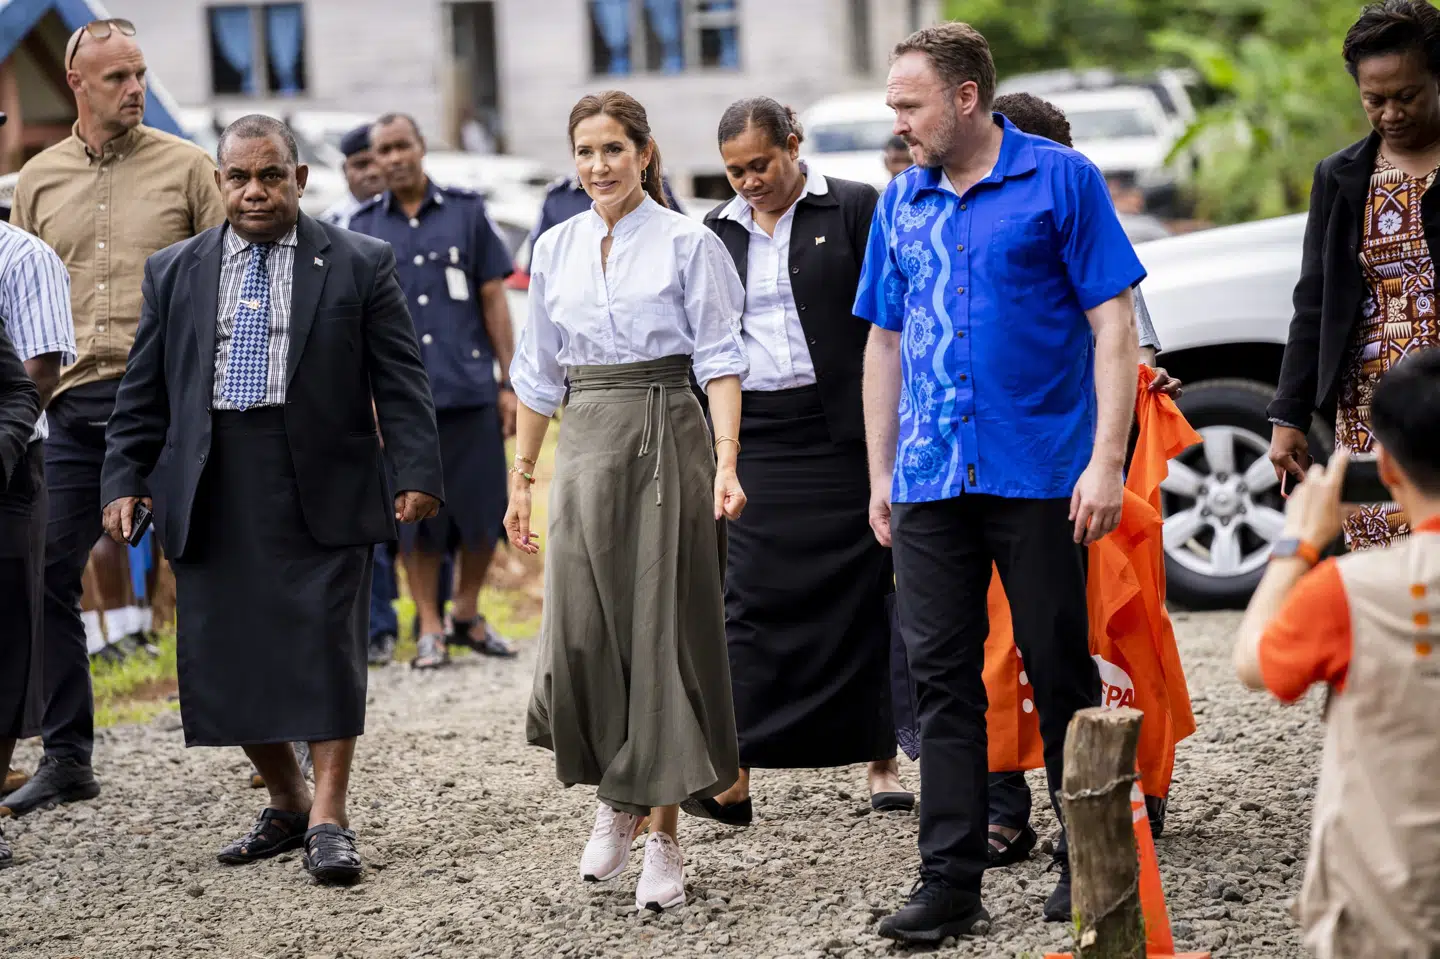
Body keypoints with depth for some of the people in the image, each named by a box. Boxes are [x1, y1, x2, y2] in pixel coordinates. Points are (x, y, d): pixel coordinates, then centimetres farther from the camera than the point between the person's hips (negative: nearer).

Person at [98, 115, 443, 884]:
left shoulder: (359, 266, 4)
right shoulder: (174, 273, 11)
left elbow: (399, 381, 0)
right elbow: (143, 394, 12)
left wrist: (418, 472, -10)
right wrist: (124, 481, 3)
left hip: (323, 493, -3)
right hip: (212, 496, 3)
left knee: (327, 649, -4)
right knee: (225, 657, 5)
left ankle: (328, 820, 3)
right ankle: (286, 805, 21)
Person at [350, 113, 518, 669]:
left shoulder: (466, 212, 6)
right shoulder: (363, 229, 8)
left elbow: (493, 300, 6)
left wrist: (509, 383, 2)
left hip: (470, 390, 0)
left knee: (483, 508, 2)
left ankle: (467, 614, 21)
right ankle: (430, 628, 12)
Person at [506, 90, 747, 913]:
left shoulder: (686, 244, -2)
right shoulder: (556, 250, 11)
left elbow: (720, 360, -6)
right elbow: (540, 375, 17)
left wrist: (726, 463, -17)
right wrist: (522, 477, 15)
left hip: (666, 441, -4)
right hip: (586, 444, 4)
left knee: (663, 630, -2)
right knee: (579, 635, -5)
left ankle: (663, 833, 5)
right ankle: (615, 799, 19)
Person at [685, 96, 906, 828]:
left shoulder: (855, 210, 1)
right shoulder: (718, 232, 13)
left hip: (842, 435, -3)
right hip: (754, 442, 3)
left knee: (865, 596, 2)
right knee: (751, 601, -4)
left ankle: (882, 762, 11)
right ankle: (734, 775, -6)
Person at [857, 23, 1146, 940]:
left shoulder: (1062, 180, -3)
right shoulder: (901, 202, 12)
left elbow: (1113, 325, -6)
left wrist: (1106, 460, -13)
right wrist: (880, 475, 14)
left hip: (1040, 476, -4)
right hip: (930, 479, 4)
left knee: (1063, 673, 4)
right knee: (943, 678, 3)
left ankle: (1087, 865, 16)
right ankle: (951, 882, 7)